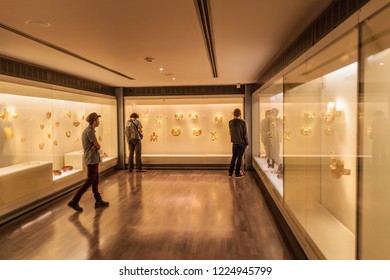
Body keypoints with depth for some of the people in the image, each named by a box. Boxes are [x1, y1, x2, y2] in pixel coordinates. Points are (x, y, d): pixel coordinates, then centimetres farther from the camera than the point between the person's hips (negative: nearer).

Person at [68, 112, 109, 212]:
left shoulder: (87, 130, 14)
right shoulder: (90, 131, -18)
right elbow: (98, 146, -16)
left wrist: (95, 147, -10)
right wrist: (96, 146, 4)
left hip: (93, 159, 10)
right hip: (92, 159, -10)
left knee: (95, 181, 13)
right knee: (89, 181, -6)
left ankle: (98, 201, 21)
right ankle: (74, 201, -4)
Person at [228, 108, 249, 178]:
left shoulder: (230, 122, -2)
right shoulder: (243, 122, -14)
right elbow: (245, 134, -10)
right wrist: (247, 143, -2)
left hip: (234, 142, 4)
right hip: (242, 142, -4)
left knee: (234, 157, 15)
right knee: (239, 157, 3)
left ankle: (230, 172, 18)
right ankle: (237, 173, 8)